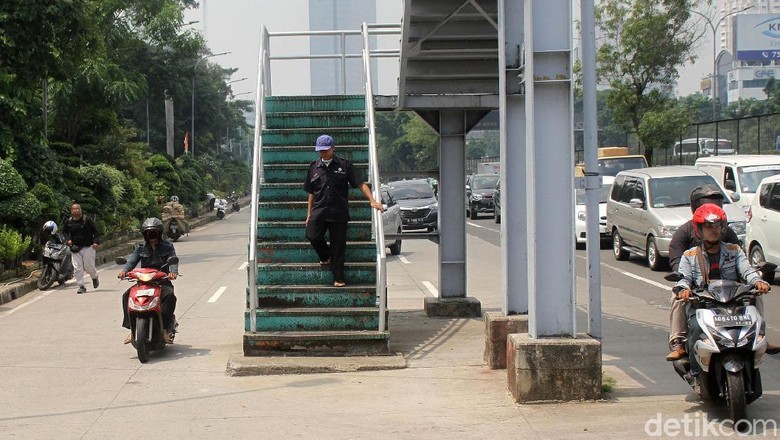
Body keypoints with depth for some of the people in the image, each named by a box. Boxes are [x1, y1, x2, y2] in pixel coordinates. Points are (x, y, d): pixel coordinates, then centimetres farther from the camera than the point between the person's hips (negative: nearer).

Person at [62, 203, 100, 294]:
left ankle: (95, 277, 33)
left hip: (88, 247, -3)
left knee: (89, 267, 0)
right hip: (75, 248, 3)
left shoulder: (86, 220, -6)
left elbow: (95, 231, -2)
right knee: (77, 268, -3)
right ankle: (81, 286, 5)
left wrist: (96, 242, -15)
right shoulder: (68, 222, 3)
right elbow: (64, 232, 19)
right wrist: (68, 239, 1)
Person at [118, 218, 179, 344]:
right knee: (127, 296, -22)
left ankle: (165, 329, -30)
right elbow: (132, 261, 0)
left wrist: (173, 272, -30)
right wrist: (124, 271, -22)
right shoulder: (141, 248, 14)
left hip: (162, 282, -3)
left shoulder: (167, 246, 8)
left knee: (170, 296, -34)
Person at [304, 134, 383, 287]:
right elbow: (311, 193, 17)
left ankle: (338, 278, 9)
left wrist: (372, 201, -10)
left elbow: (360, 184, 3)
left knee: (339, 244, -2)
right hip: (319, 210, 2)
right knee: (312, 235, -18)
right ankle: (325, 257, 14)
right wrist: (309, 214, 14)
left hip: (339, 211, -1)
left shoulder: (344, 165, 4)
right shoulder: (314, 167, 12)